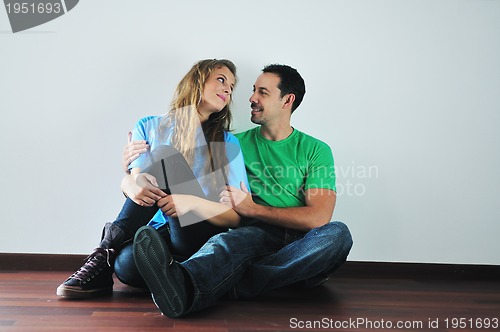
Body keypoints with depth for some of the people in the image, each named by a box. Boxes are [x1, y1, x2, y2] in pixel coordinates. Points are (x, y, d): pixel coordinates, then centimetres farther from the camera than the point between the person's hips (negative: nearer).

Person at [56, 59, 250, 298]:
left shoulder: (226, 143, 8)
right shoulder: (150, 127, 14)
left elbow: (239, 215, -2)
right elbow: (131, 179, -1)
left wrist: (192, 202, -23)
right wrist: (131, 185, -27)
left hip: (204, 235, 1)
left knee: (165, 157, -23)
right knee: (127, 262, -39)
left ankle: (109, 245, -20)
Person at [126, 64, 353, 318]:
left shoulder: (315, 150, 6)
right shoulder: (238, 144, 15)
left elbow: (319, 217, -7)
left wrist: (252, 209, -8)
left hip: (300, 245, 0)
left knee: (338, 233, -34)